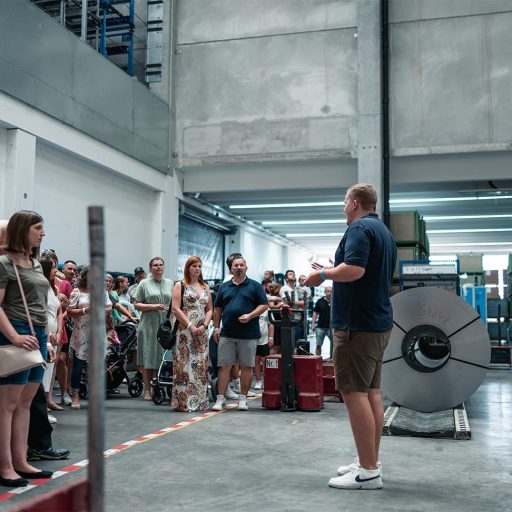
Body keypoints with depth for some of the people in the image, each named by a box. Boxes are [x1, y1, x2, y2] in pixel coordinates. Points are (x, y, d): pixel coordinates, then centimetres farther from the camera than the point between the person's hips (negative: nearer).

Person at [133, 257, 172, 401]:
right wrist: (153, 306, -11)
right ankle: (147, 389, 6)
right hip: (149, 325, -2)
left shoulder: (170, 283, 14)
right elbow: (137, 305, 0)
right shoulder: (144, 284, 4)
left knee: (161, 356, 2)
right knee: (148, 358, -1)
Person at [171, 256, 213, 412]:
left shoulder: (205, 287, 16)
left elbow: (210, 309, 13)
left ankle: (199, 401, 10)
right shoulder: (180, 285, 2)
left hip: (202, 332, 5)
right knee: (184, 365, -6)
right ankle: (183, 402, -2)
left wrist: (204, 325, -5)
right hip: (185, 331, -4)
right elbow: (176, 308, -7)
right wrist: (190, 326, -14)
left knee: (200, 366, 4)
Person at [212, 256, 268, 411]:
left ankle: (243, 398, 14)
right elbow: (217, 309, 17)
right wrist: (217, 328, 8)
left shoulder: (255, 286, 4)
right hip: (227, 334, 2)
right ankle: (220, 398, 6)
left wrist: (250, 316, -14)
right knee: (224, 366, 1)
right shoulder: (224, 287, 14)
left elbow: (264, 305, 0)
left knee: (247, 366, 4)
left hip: (248, 334, -2)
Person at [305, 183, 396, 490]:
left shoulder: (360, 228, -13)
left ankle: (368, 471, -4)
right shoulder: (385, 232, 18)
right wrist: (334, 277, 26)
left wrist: (323, 274, -11)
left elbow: (354, 270, -27)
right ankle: (370, 462, 20)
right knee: (372, 392, 13)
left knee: (355, 393, -7)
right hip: (379, 321, 10)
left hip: (357, 323, -10)